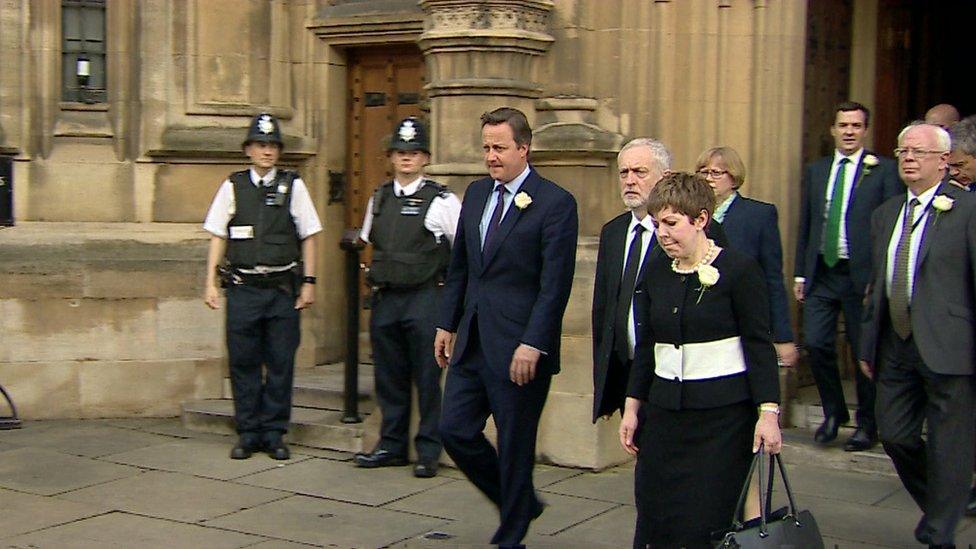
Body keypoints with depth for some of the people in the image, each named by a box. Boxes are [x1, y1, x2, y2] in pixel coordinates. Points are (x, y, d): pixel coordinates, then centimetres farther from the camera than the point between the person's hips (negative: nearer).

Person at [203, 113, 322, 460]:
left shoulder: (293, 186, 5)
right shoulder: (232, 187, 6)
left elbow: (308, 236, 7)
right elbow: (218, 236, 9)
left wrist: (308, 282, 2)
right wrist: (211, 283, 3)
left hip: (283, 288, 0)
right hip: (243, 287, 0)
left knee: (281, 362, 2)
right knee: (243, 362, 4)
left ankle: (274, 433, 13)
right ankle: (247, 433, 15)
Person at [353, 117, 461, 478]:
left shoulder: (442, 201, -4)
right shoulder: (379, 199, 13)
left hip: (424, 299, -5)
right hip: (384, 299, 5)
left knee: (427, 378, -2)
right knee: (388, 377, 11)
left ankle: (428, 451, 8)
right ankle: (392, 445, 23)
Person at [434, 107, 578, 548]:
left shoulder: (555, 203, -10)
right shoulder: (476, 193, 12)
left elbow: (555, 284, -14)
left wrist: (532, 343, -19)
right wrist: (447, 323, 13)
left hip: (518, 347, -7)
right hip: (472, 342, 7)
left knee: (515, 446, 3)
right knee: (455, 430, 8)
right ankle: (520, 504, 29)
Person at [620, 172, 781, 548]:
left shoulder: (738, 270, -7)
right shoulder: (656, 273, 9)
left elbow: (759, 345, -7)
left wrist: (768, 413, -14)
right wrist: (632, 407, 11)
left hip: (724, 413, -5)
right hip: (665, 411, 5)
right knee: (654, 517, 2)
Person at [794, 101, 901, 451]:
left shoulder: (883, 170, -3)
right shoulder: (815, 170, 12)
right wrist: (800, 273, 10)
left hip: (863, 275, -4)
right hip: (821, 274, 4)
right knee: (816, 345, 0)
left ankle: (867, 424, 21)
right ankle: (833, 412, 22)